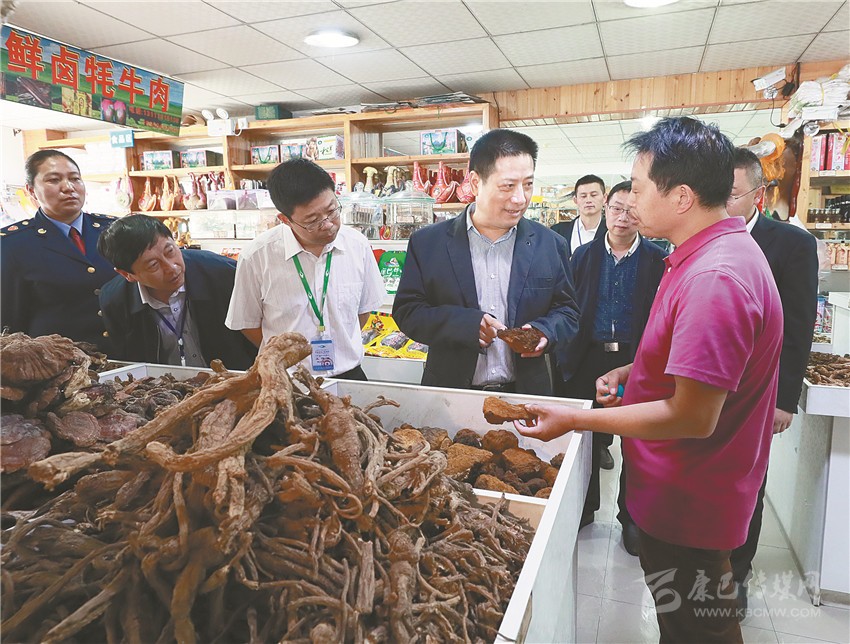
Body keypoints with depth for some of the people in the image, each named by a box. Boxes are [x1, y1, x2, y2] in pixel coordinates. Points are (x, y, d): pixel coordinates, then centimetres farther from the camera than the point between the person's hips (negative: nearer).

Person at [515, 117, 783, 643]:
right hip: (686, 493, 10)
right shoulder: (726, 248, 5)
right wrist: (635, 372, 4)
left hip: (688, 500, -9)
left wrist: (574, 420, -21)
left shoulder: (713, 279, -29)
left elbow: (694, 417, -29)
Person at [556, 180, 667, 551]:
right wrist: (568, 357, -2)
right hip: (588, 360, 2)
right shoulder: (582, 256, 5)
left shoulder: (658, 261, -1)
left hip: (638, 362, -1)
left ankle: (631, 517, 30)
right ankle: (584, 508, 33)